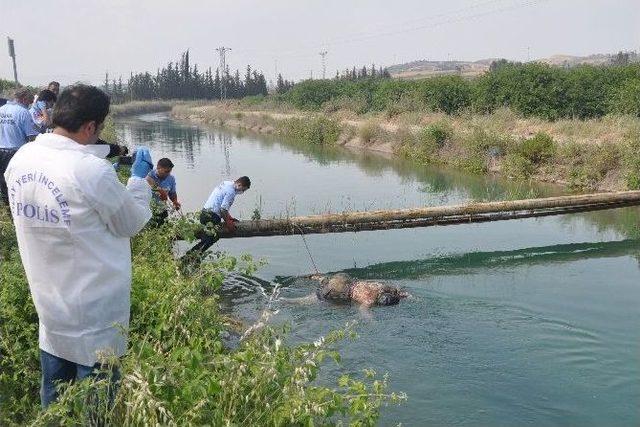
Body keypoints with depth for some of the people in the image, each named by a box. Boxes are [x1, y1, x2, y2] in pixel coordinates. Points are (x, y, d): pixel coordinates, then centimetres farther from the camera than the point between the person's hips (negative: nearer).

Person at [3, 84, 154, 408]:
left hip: (47, 297, 7)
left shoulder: (20, 159, -5)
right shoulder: (92, 170, -27)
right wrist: (139, 178, 2)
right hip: (94, 306, -7)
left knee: (54, 395, 24)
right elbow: (131, 224, -12)